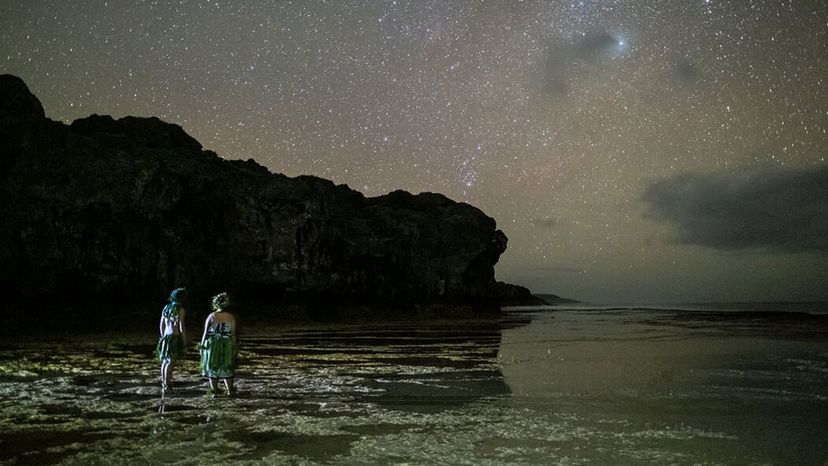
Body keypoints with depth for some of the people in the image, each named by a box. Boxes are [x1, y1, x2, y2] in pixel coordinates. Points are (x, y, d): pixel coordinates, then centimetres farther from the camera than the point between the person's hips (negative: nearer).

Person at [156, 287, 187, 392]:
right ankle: (166, 385, -12)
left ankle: (164, 383, 24)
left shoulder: (166, 308, 12)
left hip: (166, 337, 8)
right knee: (171, 362, -9)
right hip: (175, 338, -8)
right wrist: (185, 341, -8)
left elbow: (161, 325, 16)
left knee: (165, 361, 15)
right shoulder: (180, 310, -10)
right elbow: (181, 326, -14)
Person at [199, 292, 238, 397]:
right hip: (226, 345, 1)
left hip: (212, 344, -1)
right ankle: (230, 390, 12)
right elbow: (233, 334, -2)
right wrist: (234, 346, 7)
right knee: (226, 367, 13)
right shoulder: (231, 317, -4)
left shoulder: (211, 316, -8)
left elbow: (206, 332, -6)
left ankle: (214, 391, 10)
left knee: (212, 367, 9)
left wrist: (202, 344, 3)